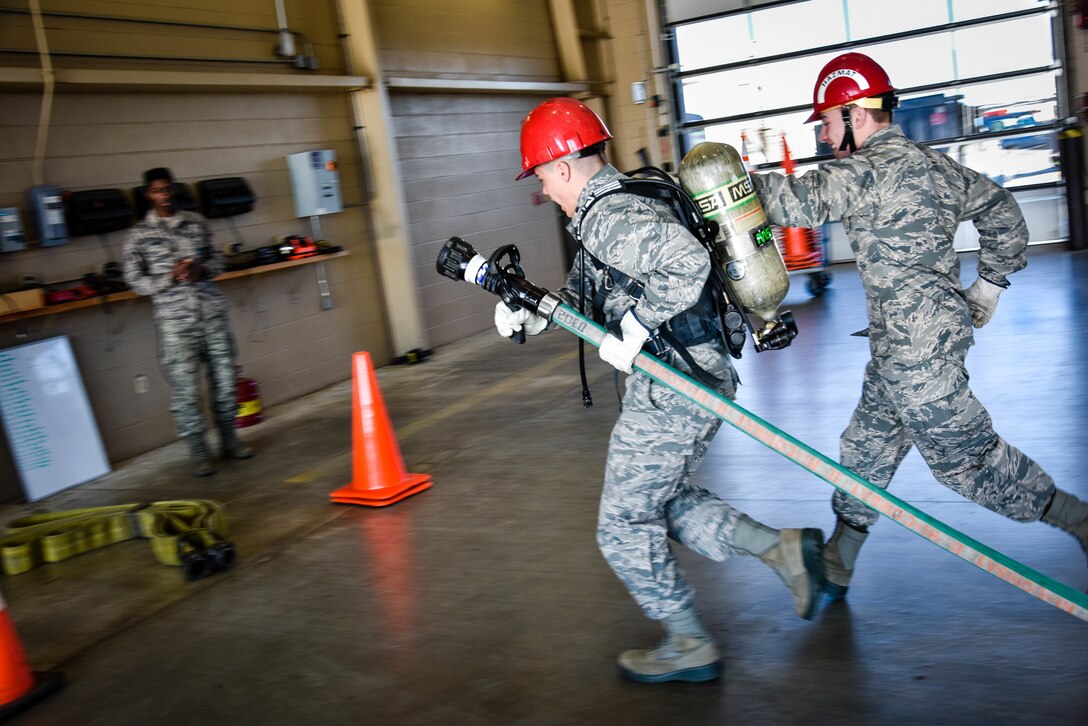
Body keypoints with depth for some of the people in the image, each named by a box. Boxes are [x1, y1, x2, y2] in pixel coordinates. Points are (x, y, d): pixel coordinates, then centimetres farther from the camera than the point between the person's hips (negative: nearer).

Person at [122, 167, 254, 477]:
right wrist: (170, 278, -15)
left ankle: (229, 439, 23)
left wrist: (202, 270, -7)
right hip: (174, 319, -3)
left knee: (224, 377, 8)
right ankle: (197, 451, 8)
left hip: (212, 311, 3)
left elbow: (217, 258, 15)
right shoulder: (139, 233, 2)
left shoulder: (196, 222, 10)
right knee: (185, 385, -3)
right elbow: (135, 280, 0)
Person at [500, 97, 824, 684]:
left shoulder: (608, 216, -19)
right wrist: (530, 315, 3)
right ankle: (785, 548, 23)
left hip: (671, 391, -10)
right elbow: (581, 295, 19)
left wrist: (634, 327, -26)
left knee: (625, 527, 5)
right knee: (666, 501, 24)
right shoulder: (614, 206, 15)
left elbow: (687, 263, -35)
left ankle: (689, 647, 20)